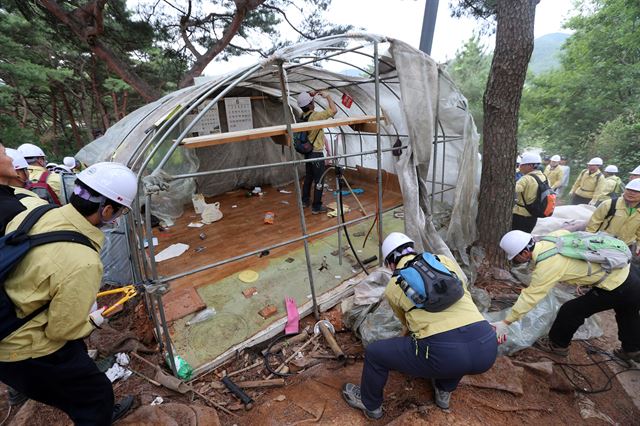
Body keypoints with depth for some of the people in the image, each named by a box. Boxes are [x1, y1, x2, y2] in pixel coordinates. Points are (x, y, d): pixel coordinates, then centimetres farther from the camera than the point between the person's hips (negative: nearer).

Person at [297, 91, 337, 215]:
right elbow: (334, 110, -19)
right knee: (319, 181, -1)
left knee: (308, 177, 20)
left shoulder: (303, 115, 3)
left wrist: (310, 95, 11)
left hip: (307, 152, 8)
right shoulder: (315, 116, -20)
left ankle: (305, 201, 31)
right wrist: (327, 96, -7)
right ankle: (316, 207, 4)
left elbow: (304, 103, 26)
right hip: (316, 153, -8)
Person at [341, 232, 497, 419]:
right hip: (486, 348, 4)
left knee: (374, 353, 18)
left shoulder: (392, 287, 12)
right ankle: (444, 391, 49)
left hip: (443, 353, -3)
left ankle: (371, 405, 44)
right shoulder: (445, 260, 18)